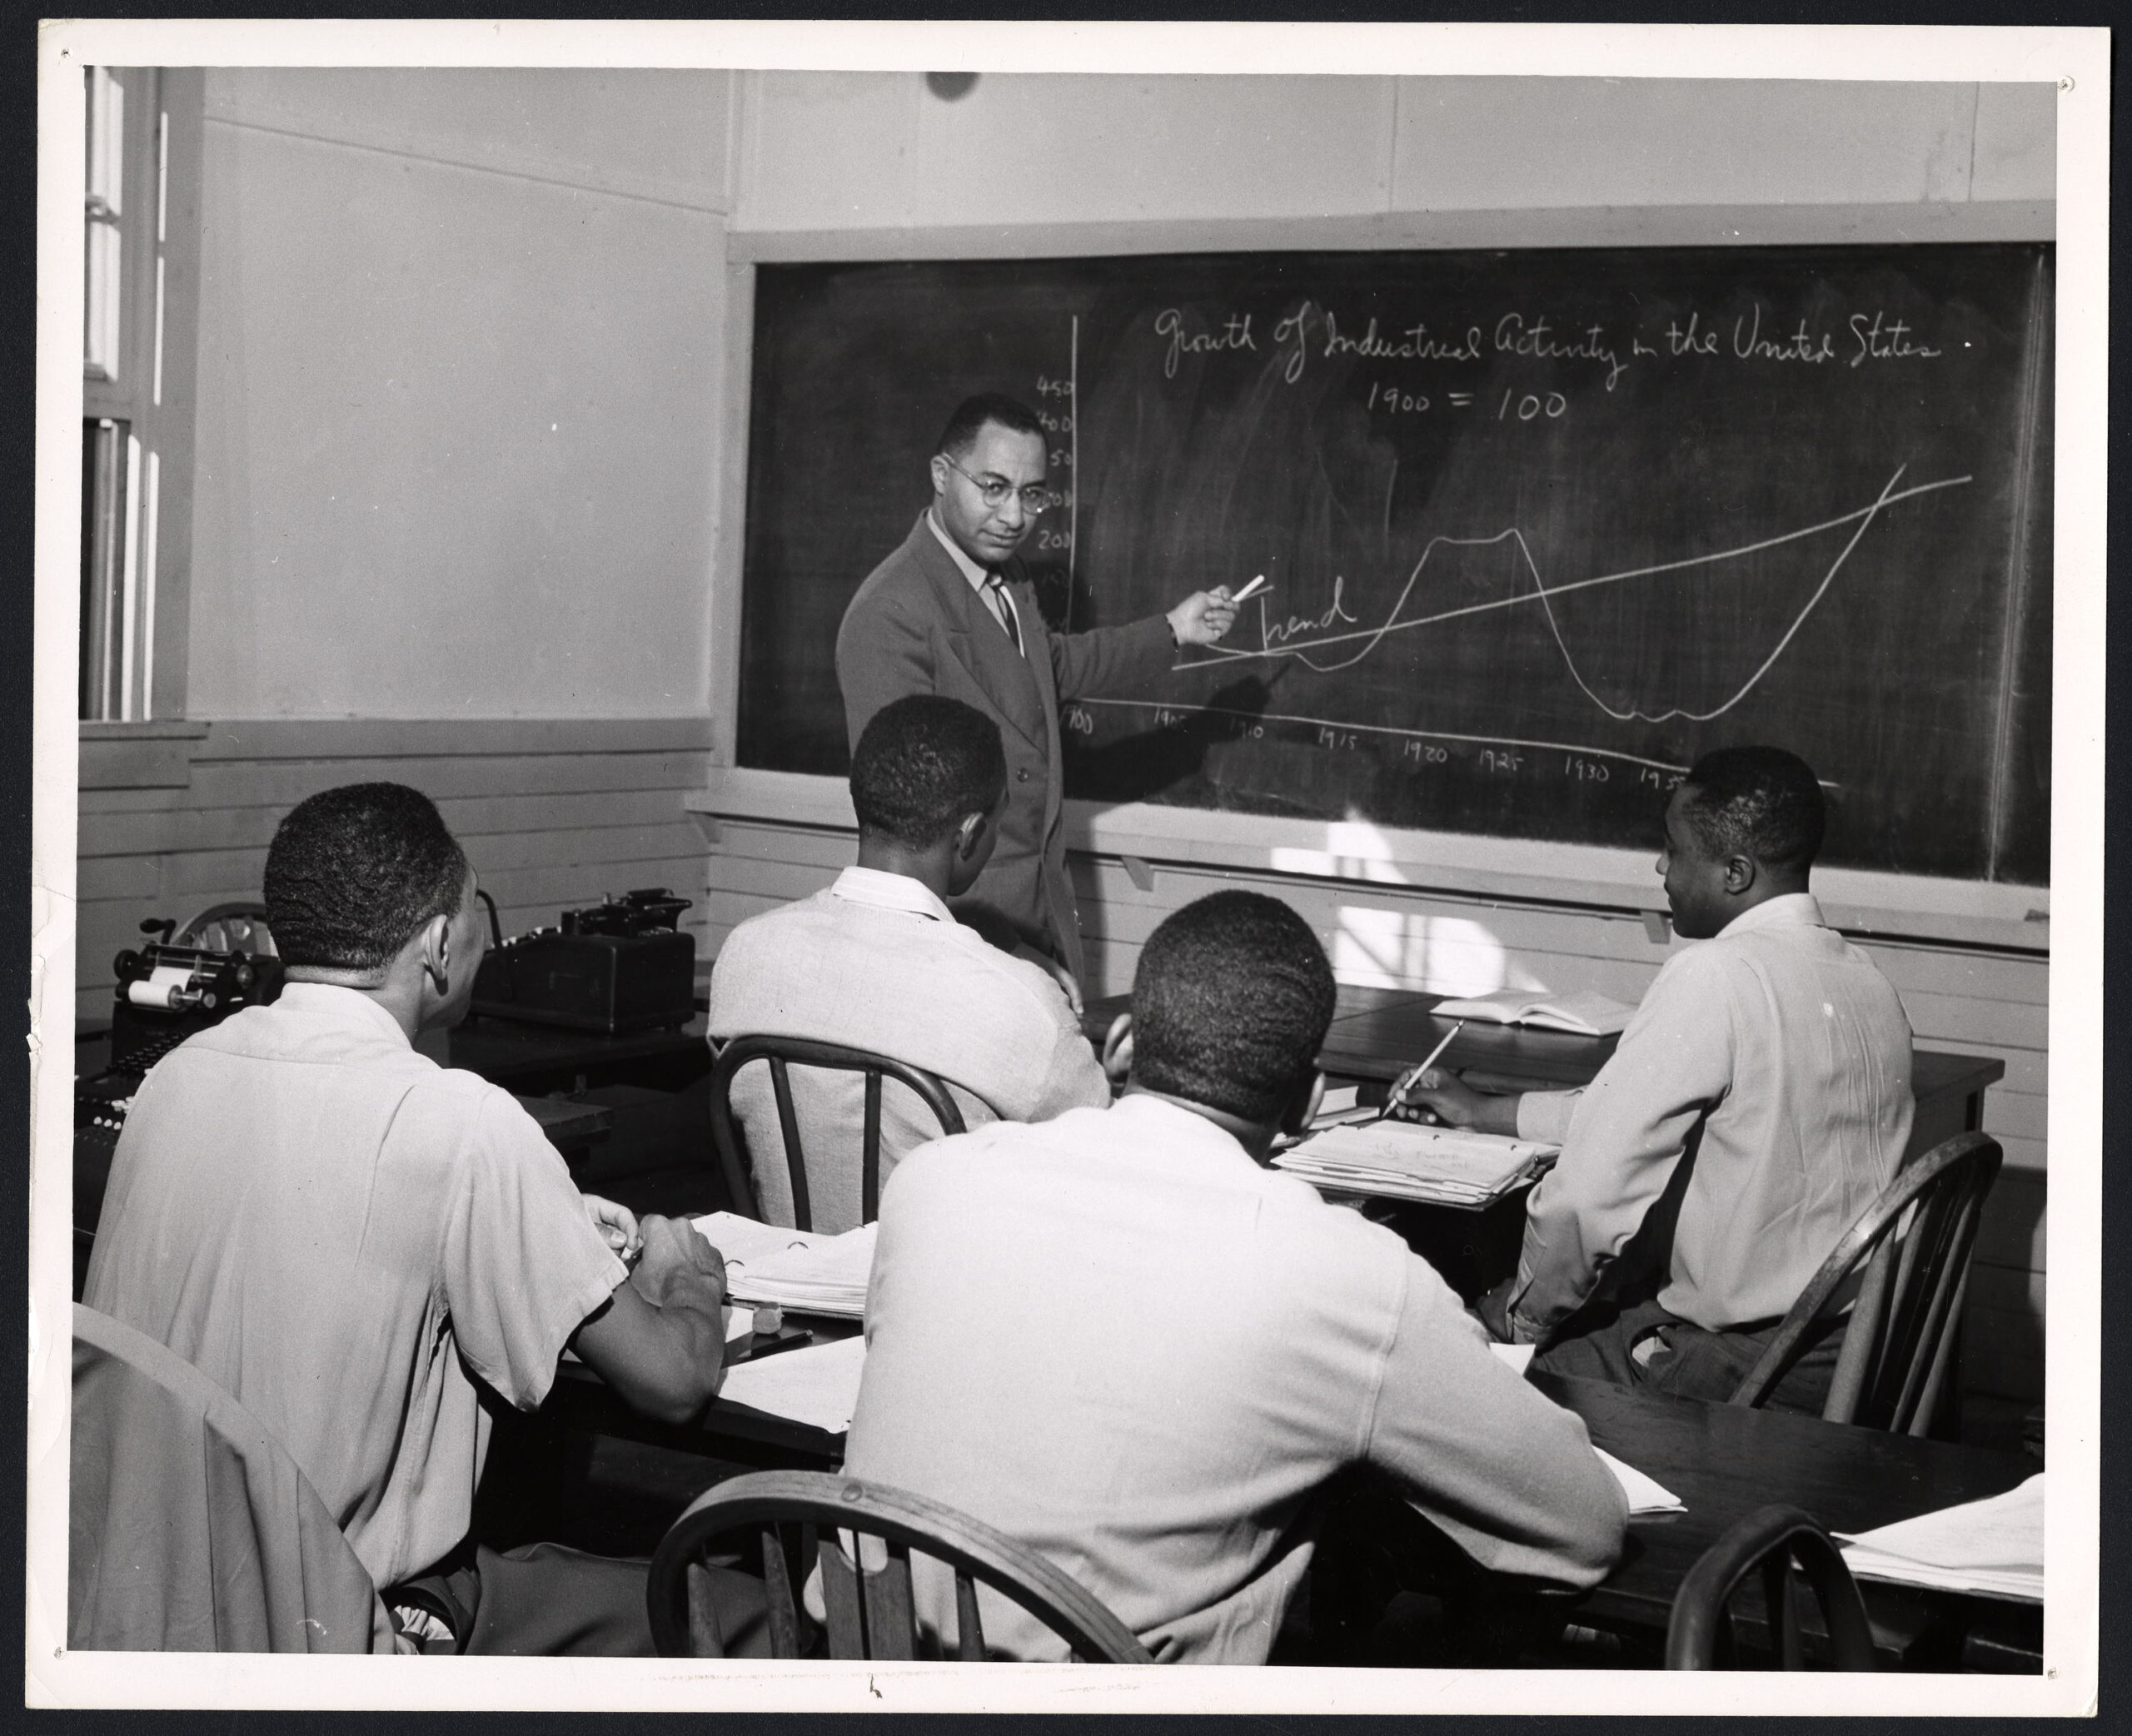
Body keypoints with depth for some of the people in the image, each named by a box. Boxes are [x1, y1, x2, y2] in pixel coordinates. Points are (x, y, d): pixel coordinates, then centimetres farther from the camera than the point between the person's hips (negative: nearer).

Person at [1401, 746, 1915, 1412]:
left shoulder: (1716, 977, -20)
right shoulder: (1867, 983, 8)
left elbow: (1588, 1194, -22)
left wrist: (1521, 1317, -4)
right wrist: (1484, 1113, 26)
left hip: (1743, 1368, -9)